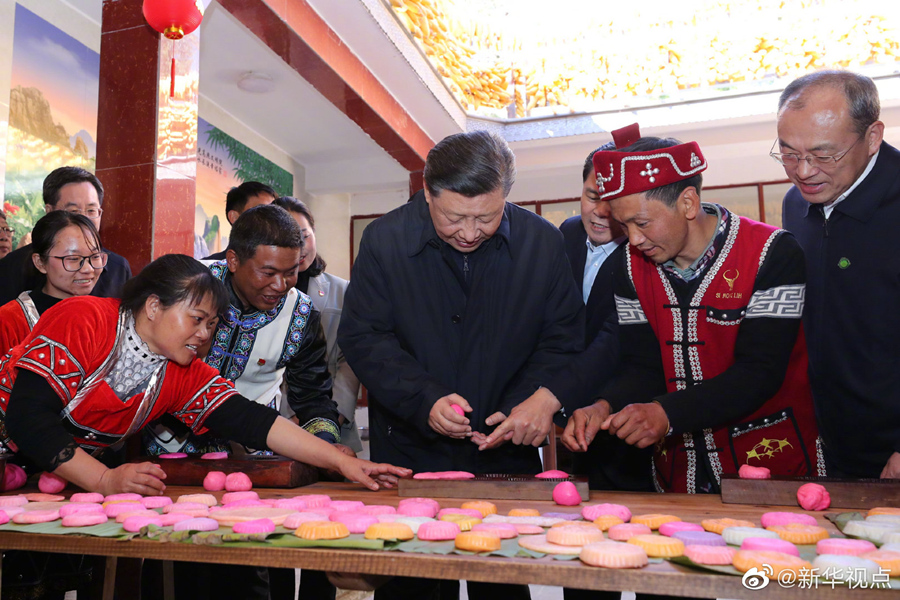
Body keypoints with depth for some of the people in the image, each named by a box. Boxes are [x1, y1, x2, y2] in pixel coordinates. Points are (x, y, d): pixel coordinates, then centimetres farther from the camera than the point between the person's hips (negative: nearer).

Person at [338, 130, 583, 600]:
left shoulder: (543, 242, -8)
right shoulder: (384, 239, -10)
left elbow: (562, 341, -2)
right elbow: (362, 337, -9)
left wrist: (520, 409, -17)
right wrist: (425, 399, -22)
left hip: (506, 456, 1)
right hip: (408, 451, 0)